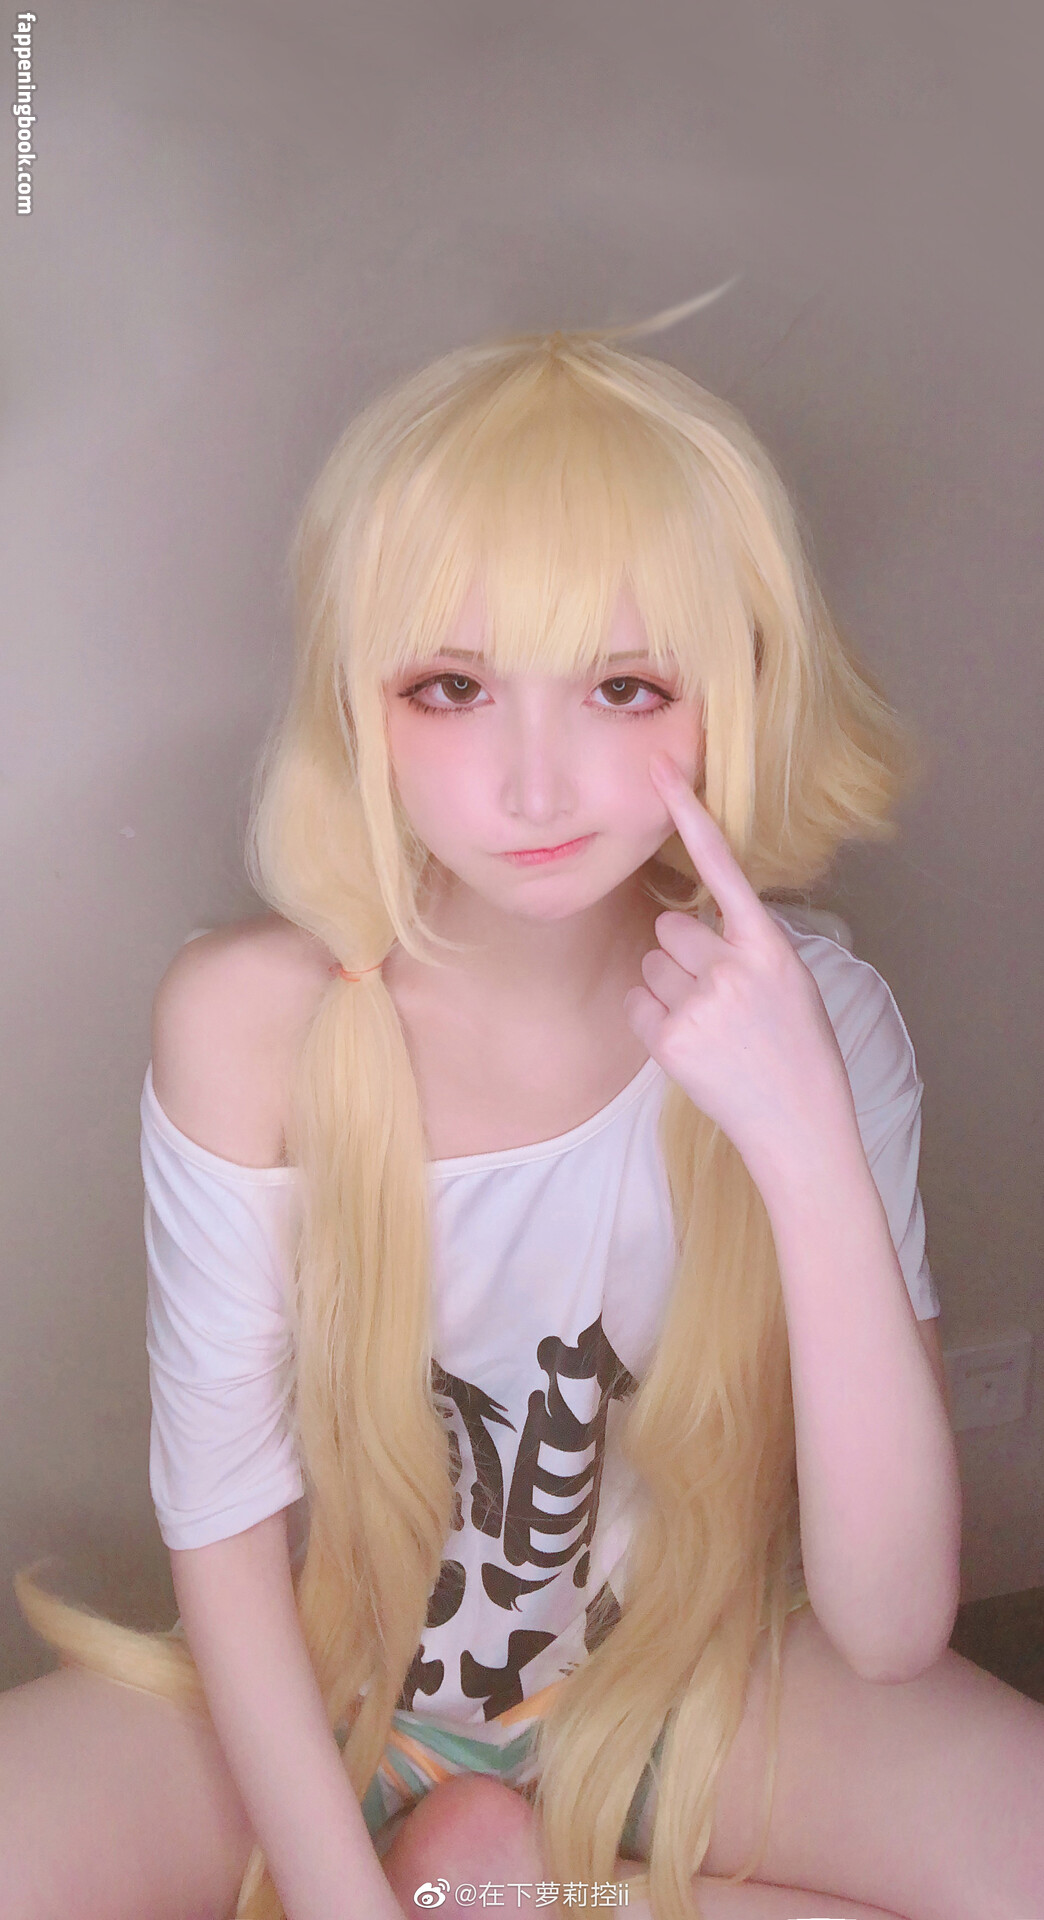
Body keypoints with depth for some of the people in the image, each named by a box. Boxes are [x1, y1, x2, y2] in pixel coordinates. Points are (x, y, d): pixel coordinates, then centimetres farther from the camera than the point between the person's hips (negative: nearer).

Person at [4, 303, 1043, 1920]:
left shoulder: (807, 1020, -20)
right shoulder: (251, 1021, -21)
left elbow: (892, 1632, -23)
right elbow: (225, 1528, -10)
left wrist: (807, 1148, -34)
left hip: (684, 1677, 2)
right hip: (327, 1680, -1)